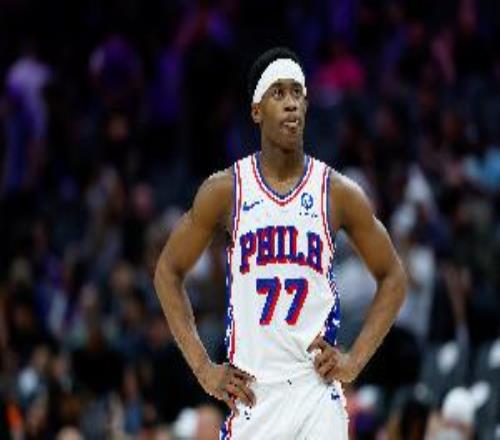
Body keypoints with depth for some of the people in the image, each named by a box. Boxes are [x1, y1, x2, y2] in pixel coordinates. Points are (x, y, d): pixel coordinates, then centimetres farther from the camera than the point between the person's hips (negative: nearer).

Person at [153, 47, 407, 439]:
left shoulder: (339, 193, 2)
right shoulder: (225, 190, 1)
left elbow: (392, 278, 12)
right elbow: (168, 271, 9)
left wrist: (356, 359, 2)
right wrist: (203, 367, 1)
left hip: (317, 390, 0)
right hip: (249, 390, 0)